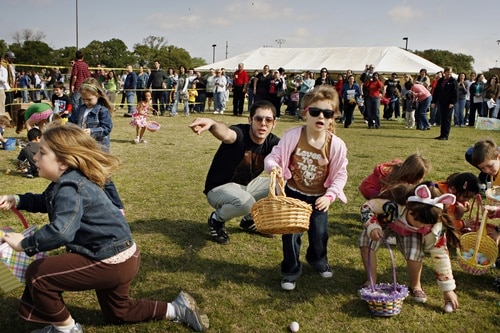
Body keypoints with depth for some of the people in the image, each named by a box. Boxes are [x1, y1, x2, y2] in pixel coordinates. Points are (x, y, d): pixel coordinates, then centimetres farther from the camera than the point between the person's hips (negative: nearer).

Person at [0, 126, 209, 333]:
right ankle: (178, 309, 32)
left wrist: (25, 244, -27)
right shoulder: (66, 182, 7)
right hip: (121, 257, 11)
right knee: (117, 312, 30)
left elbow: (61, 232, -41)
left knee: (37, 274, -10)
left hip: (110, 261, -11)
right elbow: (46, 202, 27)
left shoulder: (70, 188, -25)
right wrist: (17, 200, 12)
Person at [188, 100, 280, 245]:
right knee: (246, 202, -36)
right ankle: (217, 219, -2)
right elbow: (226, 134, -51)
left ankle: (249, 219, 15)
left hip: (247, 185, 7)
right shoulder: (240, 133, -26)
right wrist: (212, 123, -74)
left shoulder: (273, 142, -9)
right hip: (219, 188, -7)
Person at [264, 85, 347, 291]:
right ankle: (291, 270, 22)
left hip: (319, 197, 1)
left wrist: (329, 196, -19)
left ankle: (318, 260, 44)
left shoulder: (336, 144, -16)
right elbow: (273, 157, -13)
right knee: (291, 234, -2)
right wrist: (273, 166, -36)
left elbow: (340, 174, -8)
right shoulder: (293, 136, -20)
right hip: (293, 193, -1)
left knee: (319, 234, 9)